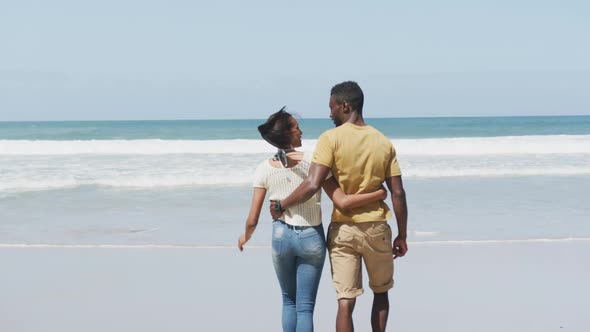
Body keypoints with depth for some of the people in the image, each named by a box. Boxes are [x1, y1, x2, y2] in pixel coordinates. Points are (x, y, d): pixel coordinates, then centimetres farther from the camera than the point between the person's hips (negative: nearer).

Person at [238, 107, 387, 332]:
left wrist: (245, 237, 17)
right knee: (305, 307, 5)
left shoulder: (264, 170, -6)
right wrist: (379, 194, -5)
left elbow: (252, 220, -5)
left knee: (289, 301, 22)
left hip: (281, 237, 2)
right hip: (311, 238, -2)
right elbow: (343, 203, -16)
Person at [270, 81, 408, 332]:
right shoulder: (383, 142, 3)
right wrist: (402, 235, 9)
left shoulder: (331, 138, -9)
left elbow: (312, 185, -19)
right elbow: (398, 193, 1)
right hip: (376, 228, 3)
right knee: (381, 292, 22)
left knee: (345, 301, -1)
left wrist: (280, 206, -5)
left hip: (343, 229, -3)